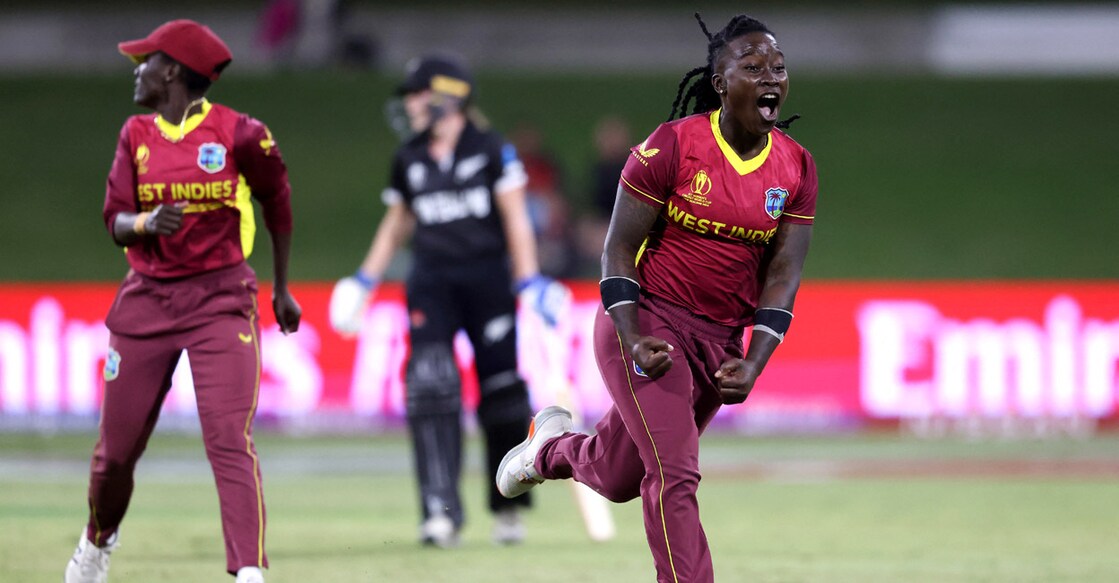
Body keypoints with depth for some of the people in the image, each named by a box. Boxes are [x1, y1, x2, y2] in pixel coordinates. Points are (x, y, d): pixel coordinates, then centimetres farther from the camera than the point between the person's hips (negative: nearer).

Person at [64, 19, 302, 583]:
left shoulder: (239, 134, -7)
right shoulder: (136, 135, 6)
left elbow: (277, 201, 8)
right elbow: (115, 220, 1)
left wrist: (282, 288, 15)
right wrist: (147, 223, -23)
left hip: (220, 300, -4)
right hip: (147, 299, 4)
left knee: (230, 440, -18)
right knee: (116, 447, 10)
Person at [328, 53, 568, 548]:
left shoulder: (492, 150, -2)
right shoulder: (408, 159, 10)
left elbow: (515, 218, -4)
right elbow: (396, 223, 20)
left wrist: (529, 283, -10)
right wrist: (365, 281, 15)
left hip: (488, 279, -3)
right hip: (431, 283, 3)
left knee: (502, 390, 0)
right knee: (430, 386, -15)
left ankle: (507, 507, 19)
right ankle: (441, 512, -19)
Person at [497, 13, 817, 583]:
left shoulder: (797, 168, -1)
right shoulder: (672, 146, -14)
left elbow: (783, 273, -1)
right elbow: (619, 248, -9)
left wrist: (752, 365, -13)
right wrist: (633, 342, -20)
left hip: (721, 339, 5)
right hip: (648, 320, -5)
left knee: (617, 480, 16)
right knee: (674, 474, -18)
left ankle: (553, 447, 49)